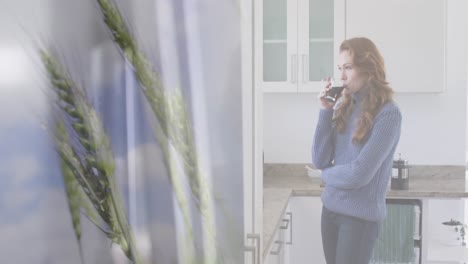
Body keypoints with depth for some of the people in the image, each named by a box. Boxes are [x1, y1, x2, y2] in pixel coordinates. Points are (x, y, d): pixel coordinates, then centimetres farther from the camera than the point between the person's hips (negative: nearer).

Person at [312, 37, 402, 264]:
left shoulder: (388, 114, -15)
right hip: (330, 208, 6)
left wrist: (327, 174, 0)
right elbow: (319, 161, -1)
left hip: (361, 216, -5)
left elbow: (359, 174, -19)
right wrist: (326, 111, -8)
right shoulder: (342, 106, 2)